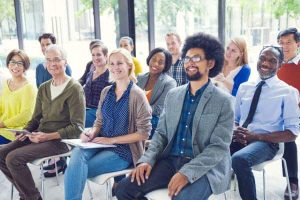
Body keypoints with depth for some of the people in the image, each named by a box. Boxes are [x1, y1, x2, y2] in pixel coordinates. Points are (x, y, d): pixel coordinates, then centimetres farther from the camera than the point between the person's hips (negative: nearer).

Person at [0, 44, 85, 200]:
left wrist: (48, 136, -21)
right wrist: (26, 131, -5)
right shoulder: (43, 88, 13)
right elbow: (36, 118, 17)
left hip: (61, 140, -7)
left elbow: (77, 127, -15)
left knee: (14, 158, -21)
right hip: (40, 136, 7)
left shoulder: (74, 88, -10)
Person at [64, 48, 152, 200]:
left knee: (76, 169, -23)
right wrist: (92, 133, -7)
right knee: (77, 154, -29)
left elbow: (144, 133, -12)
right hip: (101, 143, 5)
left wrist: (112, 140, -14)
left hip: (123, 149, -5)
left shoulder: (137, 95, -10)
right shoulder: (106, 92, 9)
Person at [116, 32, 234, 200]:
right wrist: (147, 159, -6)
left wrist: (187, 173, -23)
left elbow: (219, 147, -10)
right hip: (170, 160, 5)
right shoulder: (172, 95, 12)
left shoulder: (224, 101, -4)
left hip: (204, 167, -4)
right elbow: (161, 133, 13)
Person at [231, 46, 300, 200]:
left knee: (239, 159, -36)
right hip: (239, 139, 4)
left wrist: (256, 136, -15)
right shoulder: (244, 87, 13)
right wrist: (235, 131, -7)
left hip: (266, 142, -4)